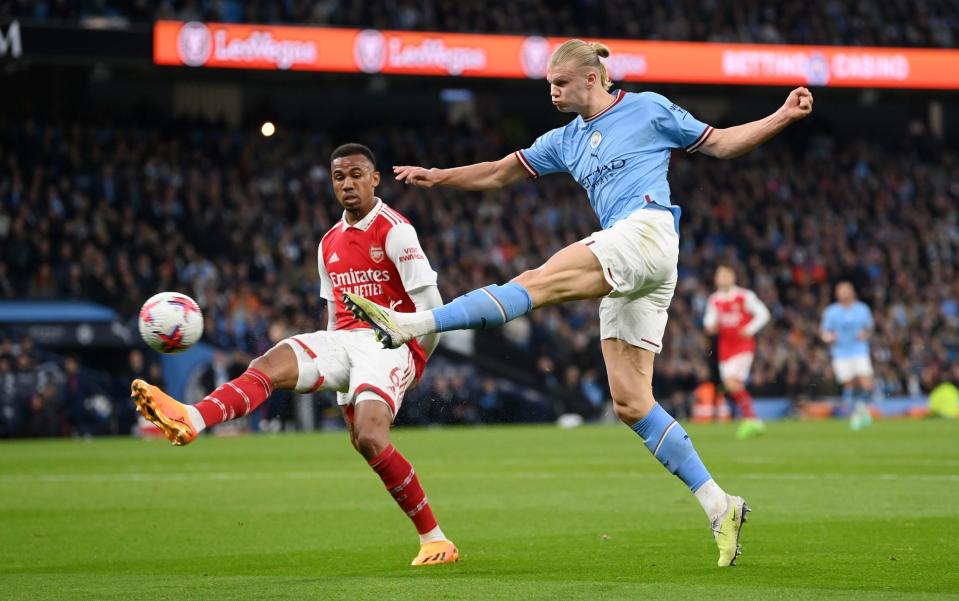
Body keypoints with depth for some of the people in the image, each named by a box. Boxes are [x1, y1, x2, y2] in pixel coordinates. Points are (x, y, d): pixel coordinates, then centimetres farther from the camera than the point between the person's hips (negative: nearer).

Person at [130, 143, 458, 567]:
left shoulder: (394, 231, -6)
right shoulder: (329, 243, 18)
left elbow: (429, 302, -8)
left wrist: (416, 361, -4)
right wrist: (330, 370, 18)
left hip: (391, 344, -7)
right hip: (345, 340, 7)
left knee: (370, 439, -27)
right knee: (270, 364, -20)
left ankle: (434, 539, -14)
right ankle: (190, 420, -45)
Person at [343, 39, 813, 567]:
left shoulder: (648, 109, 10)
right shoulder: (565, 141, 26)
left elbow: (720, 144, 15)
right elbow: (501, 172, 29)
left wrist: (782, 117, 4)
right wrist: (438, 177, 17)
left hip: (648, 231, -8)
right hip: (623, 274, 8)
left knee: (539, 282, -24)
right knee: (630, 403, -1)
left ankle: (411, 324, -35)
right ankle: (719, 506, 1)